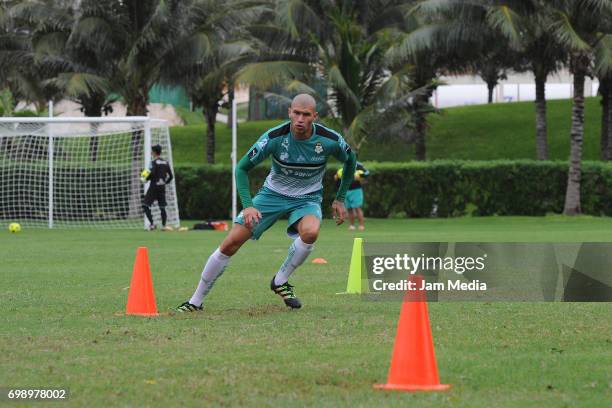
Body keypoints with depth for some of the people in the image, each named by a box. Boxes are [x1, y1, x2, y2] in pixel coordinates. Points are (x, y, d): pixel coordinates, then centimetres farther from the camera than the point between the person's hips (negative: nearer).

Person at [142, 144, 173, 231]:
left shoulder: (154, 162, -8)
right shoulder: (166, 162, 11)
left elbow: (152, 173, -21)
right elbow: (170, 176, 10)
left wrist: (146, 179, -5)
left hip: (154, 186, -6)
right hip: (162, 187, 6)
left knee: (146, 205, -2)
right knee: (162, 207, 9)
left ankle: (152, 224, -13)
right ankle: (164, 225, 5)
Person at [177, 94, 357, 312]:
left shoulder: (330, 140, -20)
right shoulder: (274, 137, -23)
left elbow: (350, 161, 4)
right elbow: (242, 168, -13)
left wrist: (340, 199, 5)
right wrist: (247, 205, -25)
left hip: (307, 198, 0)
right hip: (273, 194, 0)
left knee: (310, 232, -36)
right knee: (231, 243, -10)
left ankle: (280, 281, -9)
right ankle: (196, 301, 5)